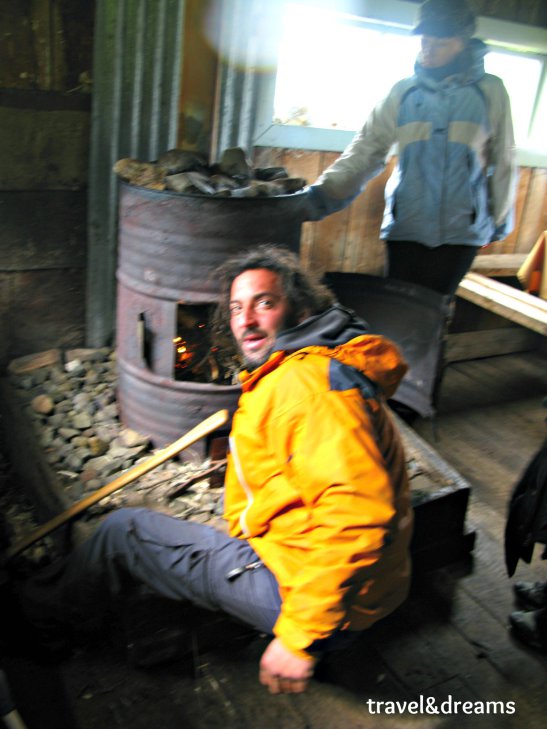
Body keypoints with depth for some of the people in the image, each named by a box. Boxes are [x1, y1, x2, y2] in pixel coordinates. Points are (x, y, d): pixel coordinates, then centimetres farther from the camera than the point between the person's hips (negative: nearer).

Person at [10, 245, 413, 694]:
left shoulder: (305, 382, -22)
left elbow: (358, 517, -32)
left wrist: (300, 636, -28)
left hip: (302, 585, -10)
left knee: (123, 530, 5)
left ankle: (43, 613, 29)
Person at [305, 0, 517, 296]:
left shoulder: (490, 91, 2)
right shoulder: (403, 92, 4)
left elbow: (503, 160, 9)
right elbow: (366, 149, -2)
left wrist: (500, 220, 13)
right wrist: (323, 193, -15)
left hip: (461, 230, 0)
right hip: (406, 227, 1)